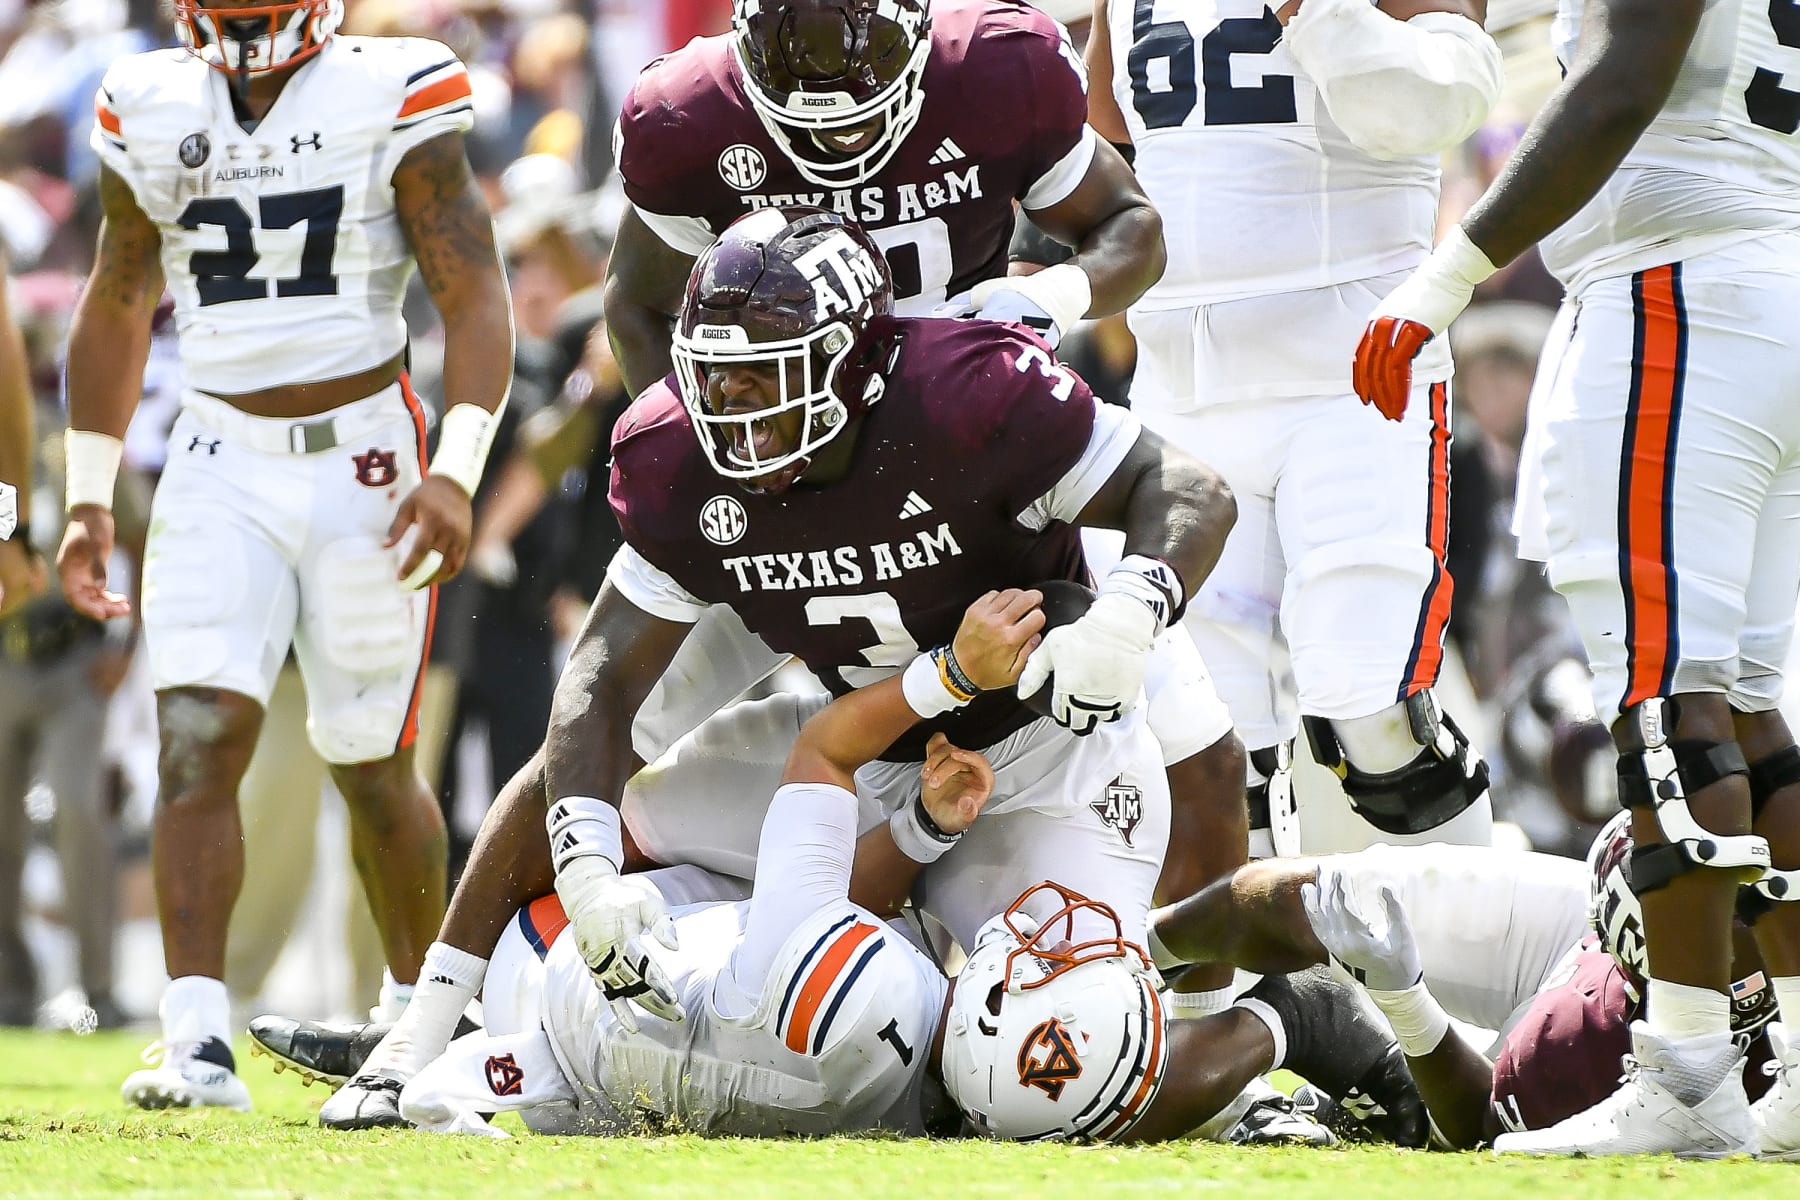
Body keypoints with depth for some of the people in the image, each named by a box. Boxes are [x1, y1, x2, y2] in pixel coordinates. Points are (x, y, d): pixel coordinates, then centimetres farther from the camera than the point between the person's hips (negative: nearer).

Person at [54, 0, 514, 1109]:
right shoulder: (151, 114, 7)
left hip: (364, 456, -3)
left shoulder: (394, 101, -6)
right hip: (222, 464, 3)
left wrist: (456, 473, -20)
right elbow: (116, 309, 18)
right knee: (200, 738, -14)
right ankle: (199, 1047, -20)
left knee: (373, 764, 6)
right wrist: (89, 498, 15)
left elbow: (475, 299, -8)